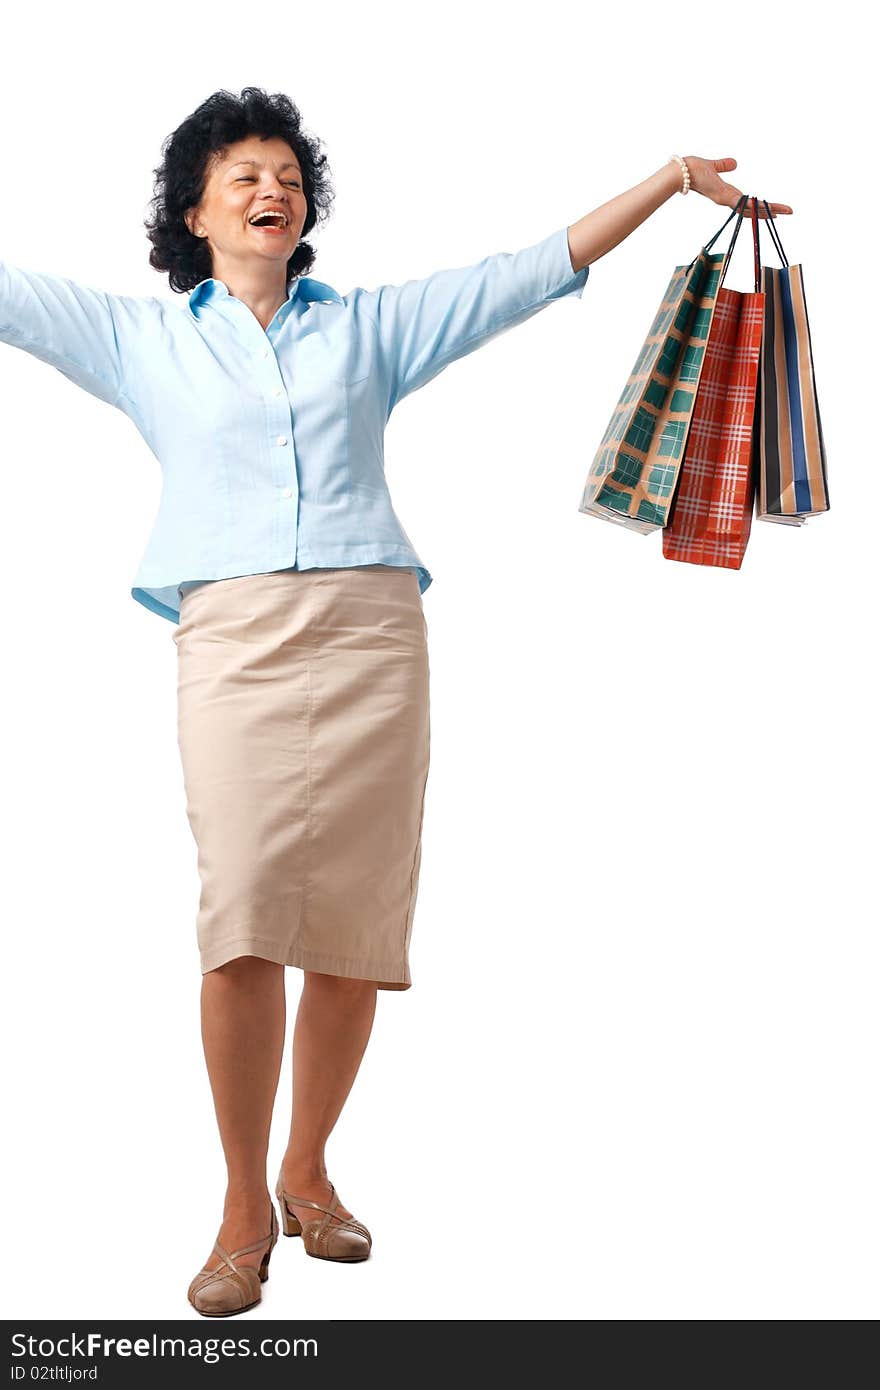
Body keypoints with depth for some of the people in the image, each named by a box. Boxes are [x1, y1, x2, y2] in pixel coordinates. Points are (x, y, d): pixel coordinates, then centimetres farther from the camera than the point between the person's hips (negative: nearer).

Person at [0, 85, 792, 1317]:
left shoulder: (370, 324, 20)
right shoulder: (142, 339, 19)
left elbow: (535, 269, 19)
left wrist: (675, 177, 16)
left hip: (371, 629, 2)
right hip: (234, 637, -1)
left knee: (356, 929, -1)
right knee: (242, 926, -14)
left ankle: (308, 1170, 18)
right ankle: (245, 1208, 0)